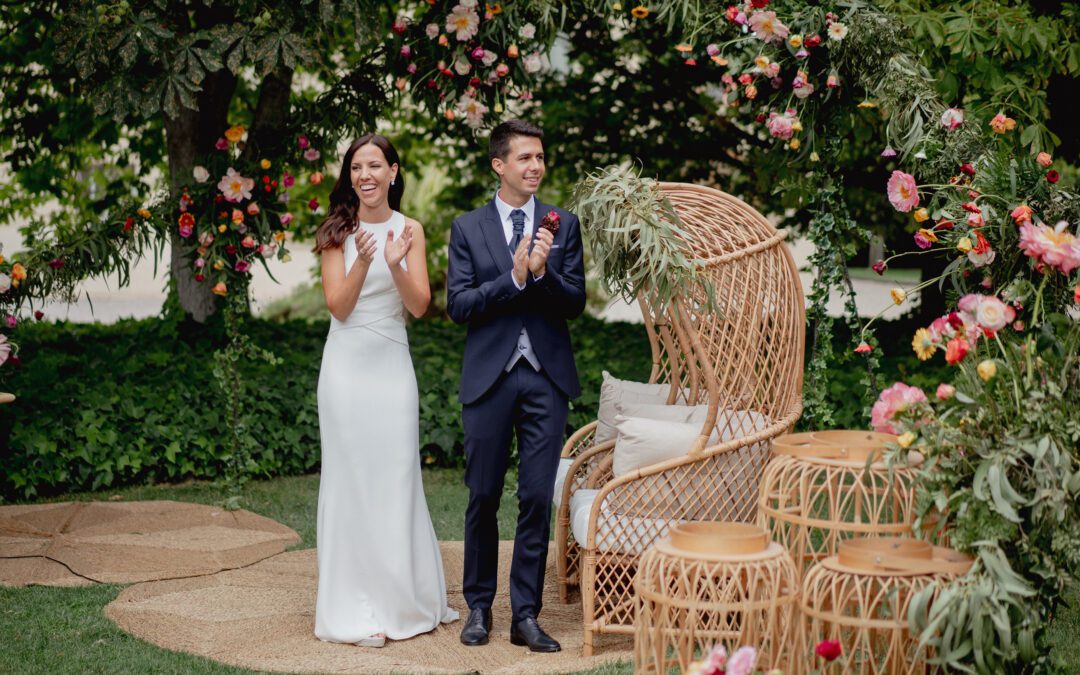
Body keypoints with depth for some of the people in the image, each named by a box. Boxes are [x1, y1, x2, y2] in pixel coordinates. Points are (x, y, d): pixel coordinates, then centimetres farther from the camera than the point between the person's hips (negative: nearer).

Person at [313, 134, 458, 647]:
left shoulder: (409, 231, 5)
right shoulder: (339, 233, 1)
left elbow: (419, 305, -2)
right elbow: (338, 306, -5)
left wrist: (395, 264, -20)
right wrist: (362, 261, -21)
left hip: (393, 364, 1)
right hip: (348, 365, -1)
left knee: (397, 479, 5)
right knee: (350, 482, 1)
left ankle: (404, 599, 18)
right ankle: (355, 609, 7)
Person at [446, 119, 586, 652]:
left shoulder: (563, 224, 6)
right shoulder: (468, 228, 3)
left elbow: (576, 302, 0)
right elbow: (458, 305, -5)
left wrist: (543, 271, -18)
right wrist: (513, 277, -16)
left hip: (547, 378, 1)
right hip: (489, 377, -1)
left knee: (537, 499, 2)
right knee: (483, 498, 7)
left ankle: (525, 614, 11)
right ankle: (479, 606, 22)